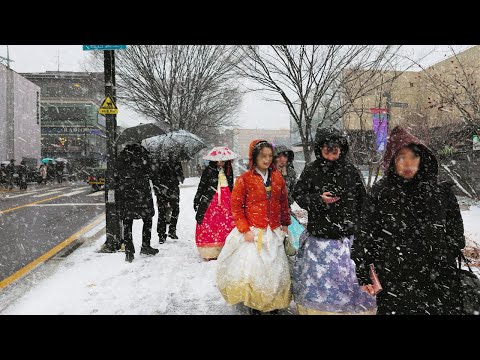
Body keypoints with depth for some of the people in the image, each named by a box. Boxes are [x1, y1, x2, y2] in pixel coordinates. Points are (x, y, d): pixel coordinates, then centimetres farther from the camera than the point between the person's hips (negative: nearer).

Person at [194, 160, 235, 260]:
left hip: (226, 201, 4)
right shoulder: (208, 170, -1)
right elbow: (201, 186, 1)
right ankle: (210, 252, 5)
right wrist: (196, 201, 1)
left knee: (228, 224, -2)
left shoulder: (228, 171, 12)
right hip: (210, 201, -3)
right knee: (209, 224, -4)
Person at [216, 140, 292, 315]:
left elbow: (284, 202, 13)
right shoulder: (244, 179, -9)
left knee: (275, 269, 13)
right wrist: (244, 229, -11)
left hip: (274, 232, 4)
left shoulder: (277, 177, 4)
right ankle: (253, 304, 20)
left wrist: (285, 223, 14)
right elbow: (236, 206, -7)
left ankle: (273, 301, 34)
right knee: (251, 268, -3)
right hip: (253, 233, -4)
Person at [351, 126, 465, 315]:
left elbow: (455, 234, 9)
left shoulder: (441, 192, 1)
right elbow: (366, 234, -2)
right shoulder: (380, 193, -5)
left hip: (438, 283, 2)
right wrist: (364, 274, -2)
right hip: (393, 281, -2)